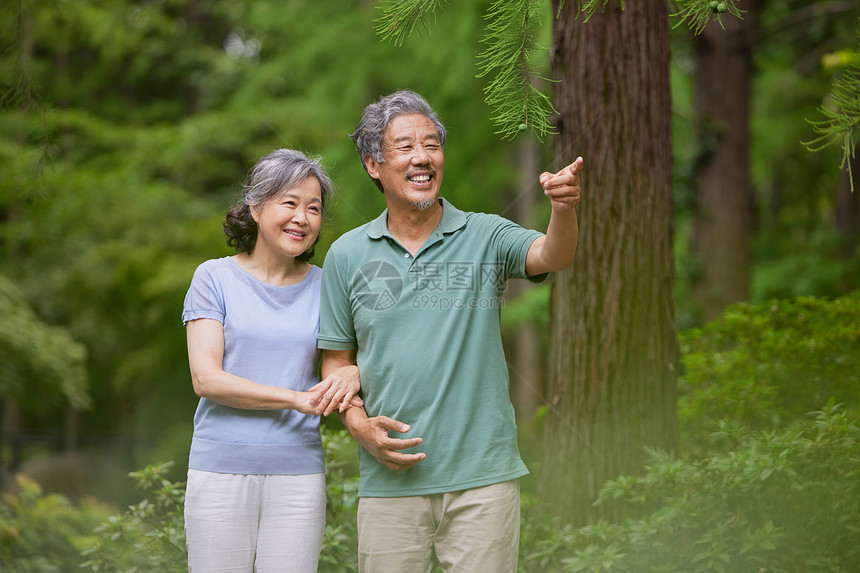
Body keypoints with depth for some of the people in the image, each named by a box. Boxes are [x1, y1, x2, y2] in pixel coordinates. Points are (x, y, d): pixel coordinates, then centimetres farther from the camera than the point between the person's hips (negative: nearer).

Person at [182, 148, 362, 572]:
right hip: (221, 470, -2)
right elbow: (206, 379, -7)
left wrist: (350, 374, -15)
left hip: (298, 474, 2)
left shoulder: (321, 287, 10)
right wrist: (299, 399, -15)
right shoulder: (215, 278, 2)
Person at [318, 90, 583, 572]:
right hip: (390, 478, 1)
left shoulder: (485, 235, 2)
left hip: (483, 478, -1)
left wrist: (564, 208, -39)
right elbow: (337, 360, 12)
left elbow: (552, 256, -17)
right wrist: (359, 425, -6)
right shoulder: (347, 256, 7)